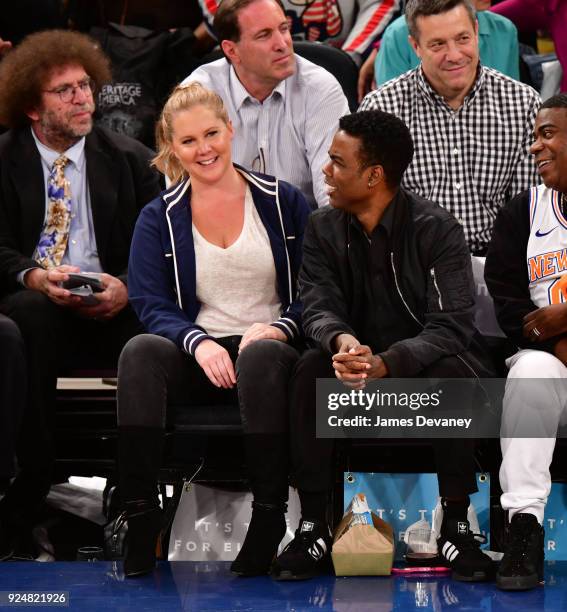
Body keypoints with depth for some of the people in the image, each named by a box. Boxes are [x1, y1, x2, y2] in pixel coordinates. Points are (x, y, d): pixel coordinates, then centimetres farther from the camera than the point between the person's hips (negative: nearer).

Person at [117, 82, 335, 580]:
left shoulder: (283, 202, 9)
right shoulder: (159, 218, 11)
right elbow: (152, 306, 2)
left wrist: (280, 327, -15)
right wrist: (199, 343, -18)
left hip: (270, 351, -1)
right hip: (198, 361, 1)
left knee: (262, 354, -38)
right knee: (140, 352, -32)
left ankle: (270, 517, -32)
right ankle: (140, 516, -35)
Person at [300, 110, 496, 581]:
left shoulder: (437, 229, -12)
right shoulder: (323, 228, 2)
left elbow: (450, 326, -21)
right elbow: (317, 307, -9)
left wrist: (386, 363, -40)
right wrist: (341, 341, -35)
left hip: (425, 366, -3)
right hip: (358, 364, 3)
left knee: (451, 372, -37)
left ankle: (457, 522, -24)